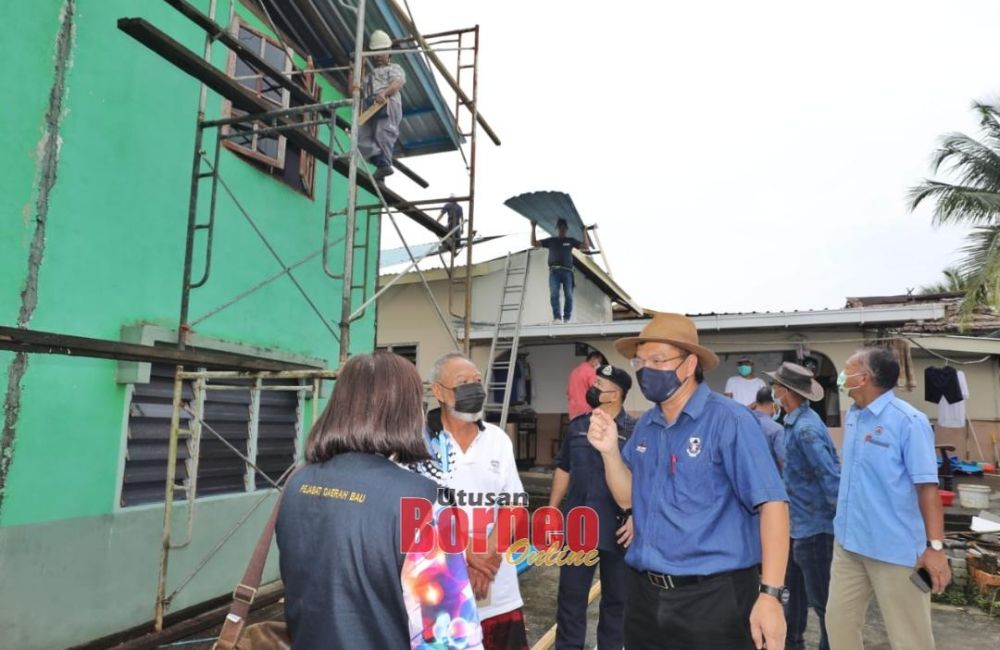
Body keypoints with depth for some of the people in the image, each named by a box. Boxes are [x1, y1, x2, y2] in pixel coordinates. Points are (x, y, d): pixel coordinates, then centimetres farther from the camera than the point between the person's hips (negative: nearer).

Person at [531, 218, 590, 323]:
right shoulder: (550, 240, 20)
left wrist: (584, 232, 12)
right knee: (554, 295, -16)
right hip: (554, 271, 0)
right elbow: (534, 243, 17)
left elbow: (586, 246, 17)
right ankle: (557, 317, -20)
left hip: (567, 271, 0)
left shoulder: (571, 241, 20)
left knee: (568, 296, -8)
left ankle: (567, 318, -6)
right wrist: (533, 228, 12)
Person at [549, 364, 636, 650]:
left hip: (617, 531, -3)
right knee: (570, 597, 13)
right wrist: (552, 511, 11)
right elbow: (563, 470, 13)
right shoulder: (577, 426, 5)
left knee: (616, 599, 15)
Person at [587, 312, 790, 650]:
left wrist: (770, 594, -21)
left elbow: (771, 504, -16)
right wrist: (610, 450, -6)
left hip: (713, 597, -6)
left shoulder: (728, 419, -13)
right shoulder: (645, 426, 6)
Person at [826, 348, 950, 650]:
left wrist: (936, 546, -19)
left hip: (895, 549, -7)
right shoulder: (851, 416, 7)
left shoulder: (909, 421, -16)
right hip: (848, 542, 7)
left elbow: (927, 486, -17)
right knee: (838, 620, 15)